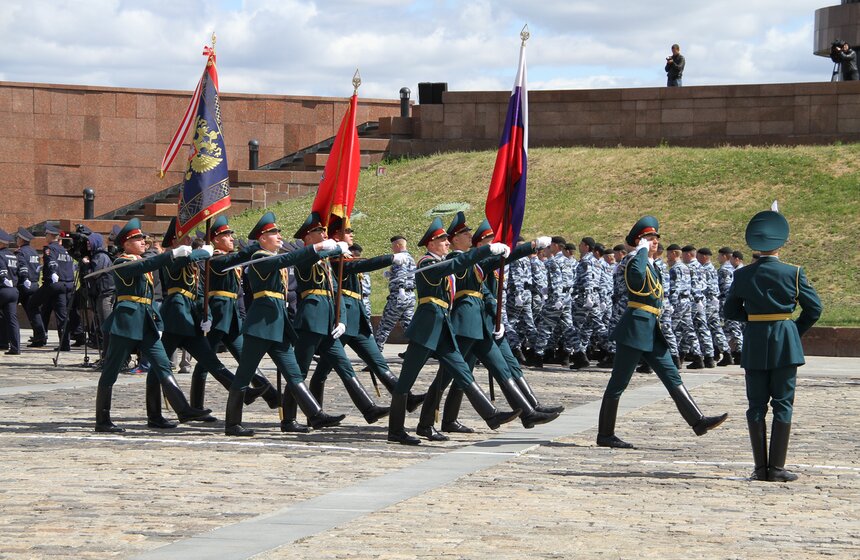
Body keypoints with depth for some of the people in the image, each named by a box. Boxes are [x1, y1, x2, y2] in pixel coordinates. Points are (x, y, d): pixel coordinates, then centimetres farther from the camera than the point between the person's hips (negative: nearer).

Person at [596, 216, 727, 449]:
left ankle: (698, 421, 3)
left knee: (672, 376, 5)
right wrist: (643, 250, -24)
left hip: (652, 331, 9)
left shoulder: (652, 266, 17)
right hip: (635, 328, -9)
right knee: (618, 383, -2)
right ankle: (605, 435, 3)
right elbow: (637, 276, -36)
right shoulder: (635, 262, -12)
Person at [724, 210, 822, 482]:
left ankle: (761, 467, 6)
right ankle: (777, 468, -1)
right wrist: (796, 330, 11)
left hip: (754, 344, 2)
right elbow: (814, 309, -2)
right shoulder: (793, 273, -7)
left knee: (757, 405, 8)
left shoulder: (742, 275, -1)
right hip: (785, 344, -2)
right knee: (782, 404, 3)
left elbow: (730, 311, 7)